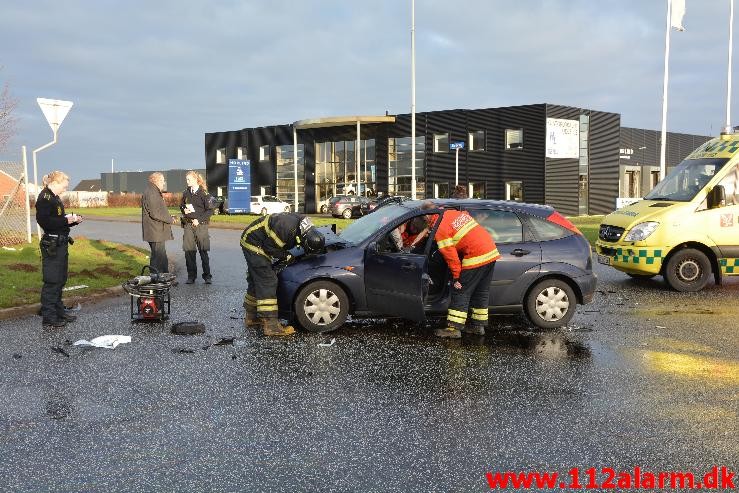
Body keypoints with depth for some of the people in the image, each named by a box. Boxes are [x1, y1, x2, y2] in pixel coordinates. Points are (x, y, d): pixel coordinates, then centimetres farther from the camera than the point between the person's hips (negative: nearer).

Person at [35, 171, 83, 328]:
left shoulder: (55, 198, 16)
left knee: (60, 280, 16)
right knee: (52, 281, -5)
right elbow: (44, 221, -23)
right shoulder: (45, 198, -13)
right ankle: (48, 318, 1)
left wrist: (73, 220, 6)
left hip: (61, 244, 10)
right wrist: (66, 220, -19)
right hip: (51, 245, -10)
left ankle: (58, 312, 26)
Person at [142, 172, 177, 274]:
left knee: (162, 258, 16)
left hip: (159, 232, 11)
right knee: (158, 257, -7)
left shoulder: (156, 193, 20)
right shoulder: (150, 193, -15)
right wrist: (170, 219, -12)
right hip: (155, 232, -11)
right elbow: (155, 213, -22)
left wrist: (169, 217, 12)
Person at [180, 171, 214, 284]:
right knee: (189, 251, 2)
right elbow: (181, 206, 25)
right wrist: (184, 210, 2)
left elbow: (210, 210, -6)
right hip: (188, 225, 5)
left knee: (203, 251, -2)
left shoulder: (203, 193, -4)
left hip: (200, 225, -4)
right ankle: (191, 275, 11)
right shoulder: (186, 193, 11)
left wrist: (199, 220, -12)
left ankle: (207, 275, 7)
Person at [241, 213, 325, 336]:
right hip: (253, 244, -10)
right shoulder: (287, 228, -35)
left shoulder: (304, 224, -8)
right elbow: (270, 247, -23)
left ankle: (251, 317, 30)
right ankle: (271, 325, -14)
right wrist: (286, 256, -12)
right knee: (267, 282, -13)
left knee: (256, 281, 17)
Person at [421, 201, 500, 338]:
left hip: (476, 258, -8)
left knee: (460, 293, 1)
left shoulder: (440, 230, -10)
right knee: (481, 293, 17)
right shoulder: (454, 213, 14)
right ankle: (479, 325, 26)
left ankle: (454, 328, 2)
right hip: (491, 251, 9)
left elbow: (450, 255, -13)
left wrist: (456, 277, -6)